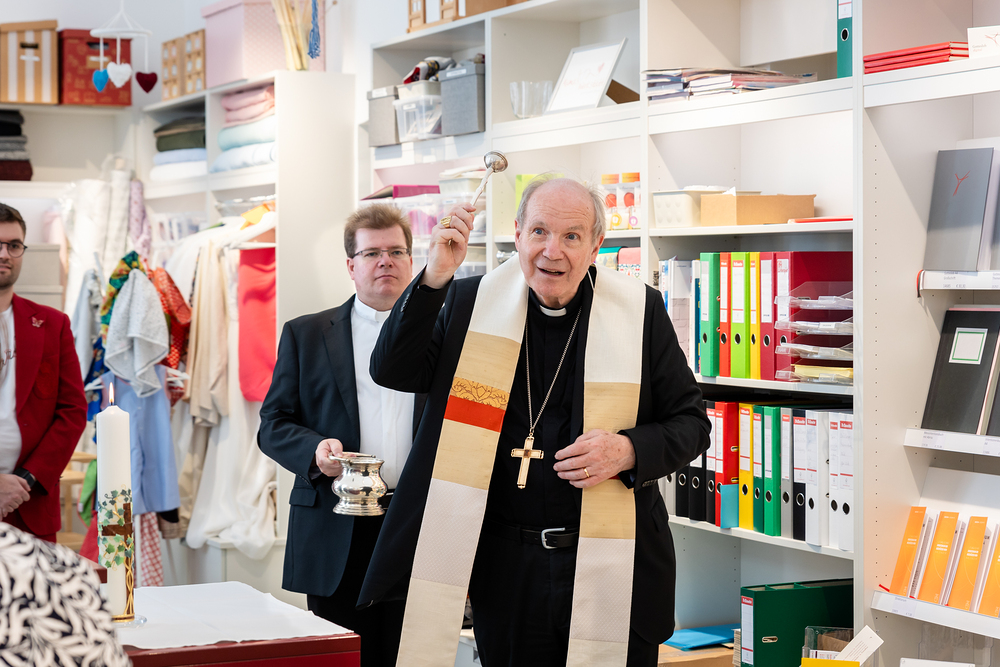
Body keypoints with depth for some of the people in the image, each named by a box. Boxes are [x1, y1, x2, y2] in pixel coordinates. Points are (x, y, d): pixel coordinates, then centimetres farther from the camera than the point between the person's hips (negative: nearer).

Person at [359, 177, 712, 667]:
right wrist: (435, 276, -16)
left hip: (612, 570, -1)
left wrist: (628, 450, -16)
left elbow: (690, 422, 4)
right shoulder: (472, 304, 2)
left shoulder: (640, 311, -1)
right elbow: (391, 371, -6)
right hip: (504, 567, 1)